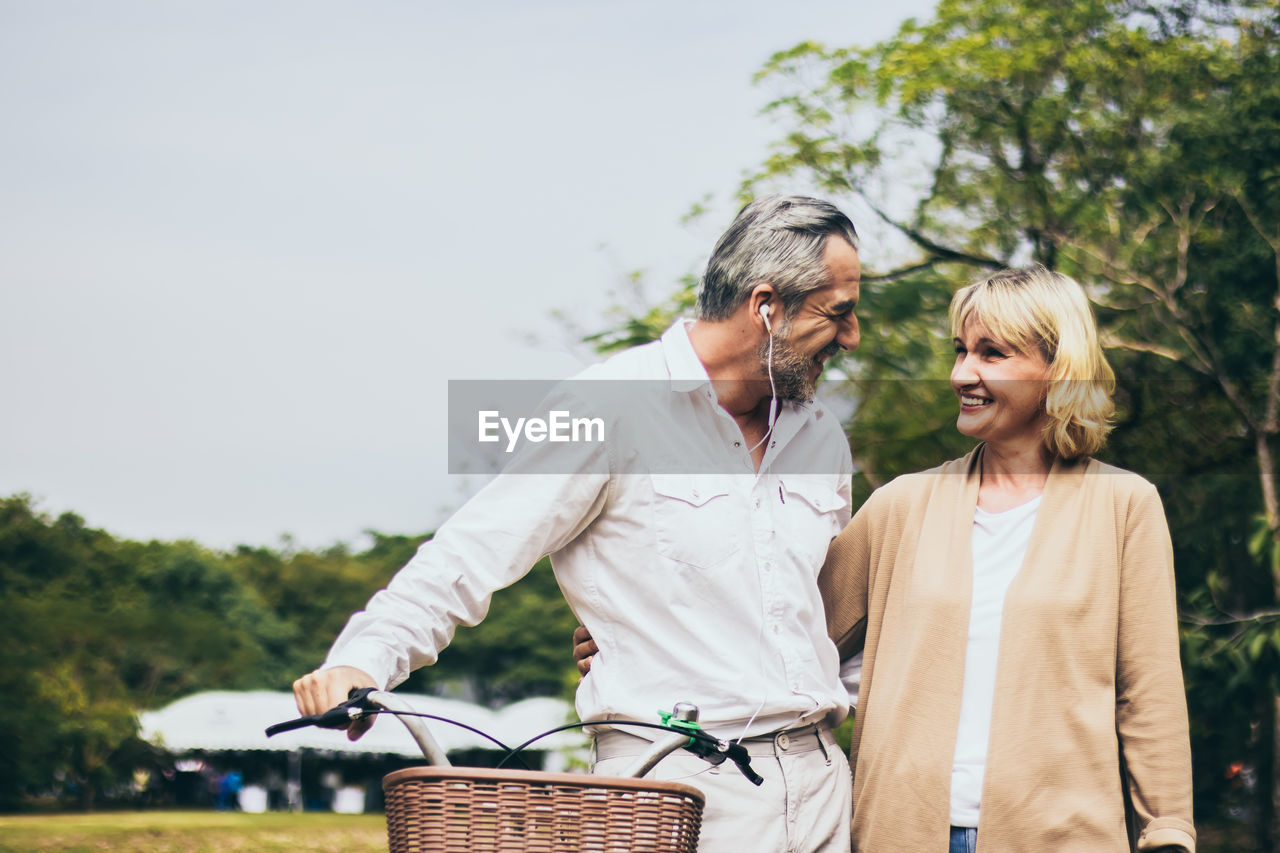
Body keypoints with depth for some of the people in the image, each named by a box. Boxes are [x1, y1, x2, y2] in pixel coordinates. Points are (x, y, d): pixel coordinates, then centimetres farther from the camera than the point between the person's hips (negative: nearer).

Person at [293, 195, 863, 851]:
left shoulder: (822, 438, 14)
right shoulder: (613, 410, -7)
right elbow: (473, 554, -12)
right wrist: (365, 656, -26)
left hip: (819, 781, 6)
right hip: (675, 785, -6)